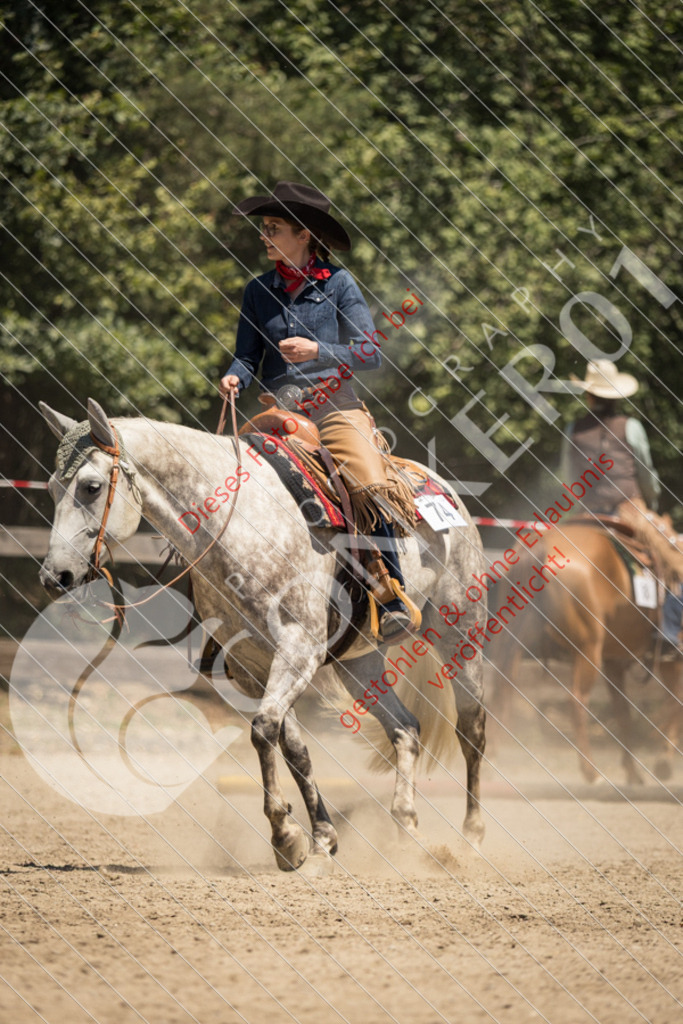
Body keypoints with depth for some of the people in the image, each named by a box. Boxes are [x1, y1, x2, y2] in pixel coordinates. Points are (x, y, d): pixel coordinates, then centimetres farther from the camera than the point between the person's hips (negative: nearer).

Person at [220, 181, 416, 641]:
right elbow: (248, 356, 12)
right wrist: (234, 378, -11)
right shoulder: (259, 291, 11)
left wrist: (318, 352, -18)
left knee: (369, 486, -26)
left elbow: (372, 352, -3)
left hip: (333, 405, -4)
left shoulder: (337, 283, 1)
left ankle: (394, 600, -24)